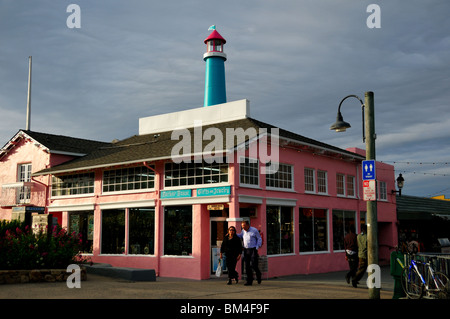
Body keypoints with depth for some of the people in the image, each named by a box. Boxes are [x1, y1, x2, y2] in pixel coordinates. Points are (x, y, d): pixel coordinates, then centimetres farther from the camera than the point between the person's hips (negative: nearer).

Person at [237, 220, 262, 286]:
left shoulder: (254, 230, -5)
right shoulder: (243, 231, 9)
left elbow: (259, 239, 0)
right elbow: (240, 236, 29)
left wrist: (257, 248, -9)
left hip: (253, 250, -5)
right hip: (246, 250, 5)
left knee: (253, 265, -12)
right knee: (247, 266, 1)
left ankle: (258, 274, 18)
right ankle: (249, 281, 5)